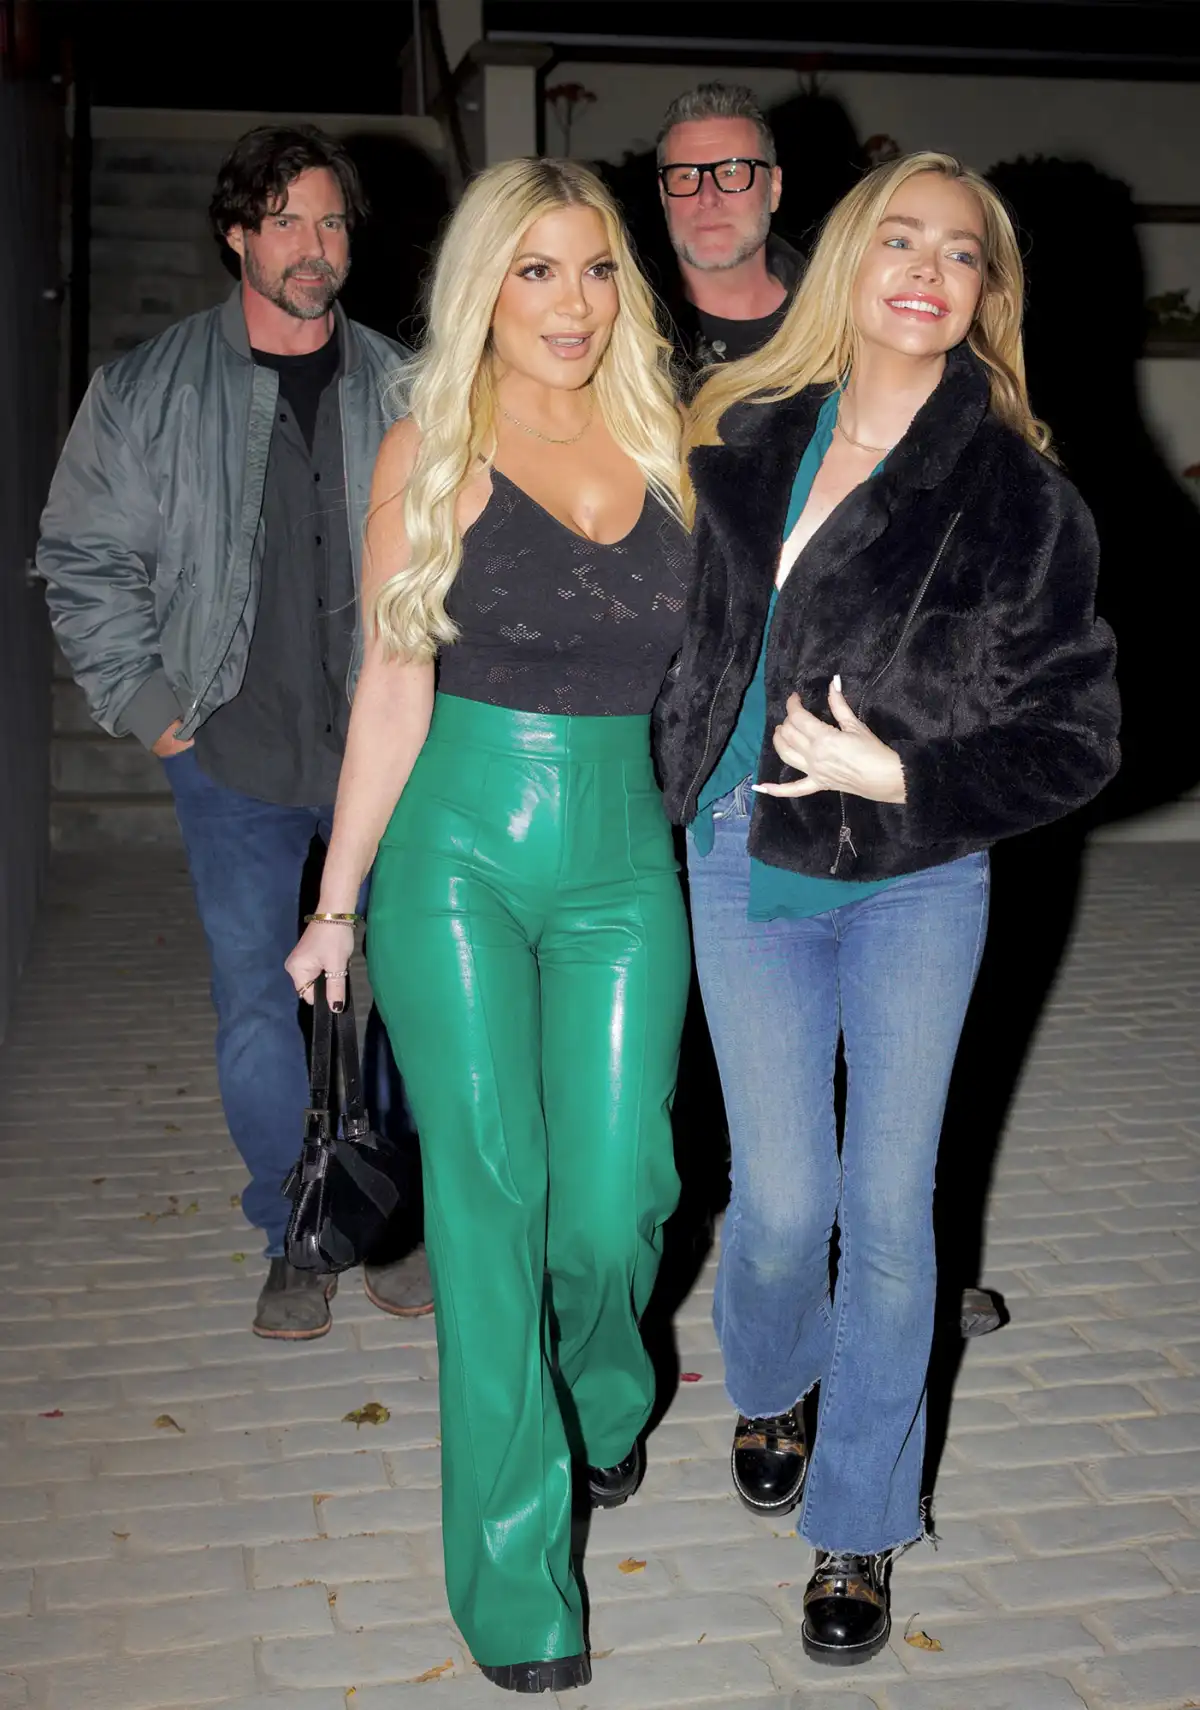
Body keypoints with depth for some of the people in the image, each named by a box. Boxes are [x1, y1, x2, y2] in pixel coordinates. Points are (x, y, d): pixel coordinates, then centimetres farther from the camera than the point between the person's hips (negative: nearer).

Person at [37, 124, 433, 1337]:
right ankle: (294, 1240, 20)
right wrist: (151, 708, -1)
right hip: (234, 758, -1)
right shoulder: (148, 393, 1)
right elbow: (86, 563, 5)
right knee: (255, 1008, 3)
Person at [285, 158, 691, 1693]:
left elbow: (701, 656, 13)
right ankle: (516, 1577, 12)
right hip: (458, 846, -2)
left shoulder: (665, 439, 8)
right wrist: (338, 899, 0)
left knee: (613, 1196, 2)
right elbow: (394, 684, 0)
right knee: (489, 1191, -1)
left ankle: (601, 1399, 38)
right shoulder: (432, 450, 0)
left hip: (625, 854, 2)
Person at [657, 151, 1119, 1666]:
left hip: (915, 880, -2)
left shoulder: (1021, 496, -9)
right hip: (747, 865, 2)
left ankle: (860, 1528, 26)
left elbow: (1078, 734, -8)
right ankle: (769, 1388, 40)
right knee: (783, 1200, 4)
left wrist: (900, 773, -17)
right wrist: (687, 784, 8)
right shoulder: (747, 442, 1)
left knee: (888, 1207, 5)